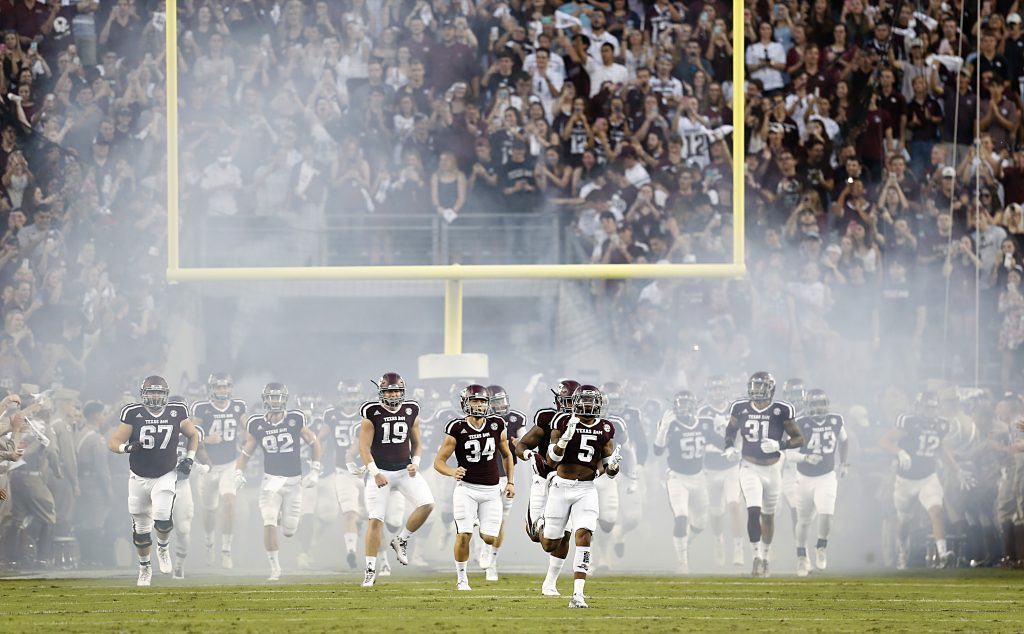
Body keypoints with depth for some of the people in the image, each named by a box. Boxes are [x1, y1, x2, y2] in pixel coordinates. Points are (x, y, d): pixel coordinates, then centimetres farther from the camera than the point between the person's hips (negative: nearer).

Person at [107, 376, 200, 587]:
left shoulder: (177, 413, -4)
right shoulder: (133, 414, -9)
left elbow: (193, 435, 14)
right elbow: (113, 442, -7)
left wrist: (189, 459, 2)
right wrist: (127, 447, -28)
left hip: (165, 476, -1)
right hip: (139, 478, 1)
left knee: (162, 517, -21)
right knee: (141, 527, 8)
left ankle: (163, 548, 11)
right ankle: (144, 567, 30)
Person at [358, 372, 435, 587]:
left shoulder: (411, 412, 4)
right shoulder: (372, 414, -7)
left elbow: (416, 443, 14)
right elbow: (364, 447, -9)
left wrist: (415, 463, -5)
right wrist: (375, 473, -20)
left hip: (405, 470, 3)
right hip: (381, 471, -3)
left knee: (427, 504, -17)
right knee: (375, 520, -6)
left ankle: (401, 540, 5)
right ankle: (370, 569, 3)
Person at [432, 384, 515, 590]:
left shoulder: (496, 426, 2)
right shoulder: (457, 429, -8)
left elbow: (507, 455, 18)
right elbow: (439, 461, -6)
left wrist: (510, 482, 12)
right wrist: (452, 472, -26)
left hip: (491, 490, 3)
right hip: (467, 489, -3)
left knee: (489, 538, -3)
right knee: (464, 535, -13)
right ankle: (461, 578, 4)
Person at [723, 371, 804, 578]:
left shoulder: (781, 411, -10)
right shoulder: (740, 408, -4)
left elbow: (799, 438, -4)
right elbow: (731, 429, 16)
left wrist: (779, 446, -21)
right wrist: (730, 446, -4)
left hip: (772, 469, 0)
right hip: (750, 468, 0)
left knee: (768, 515, 14)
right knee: (753, 511, -17)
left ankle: (765, 557, 31)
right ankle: (757, 556, -10)